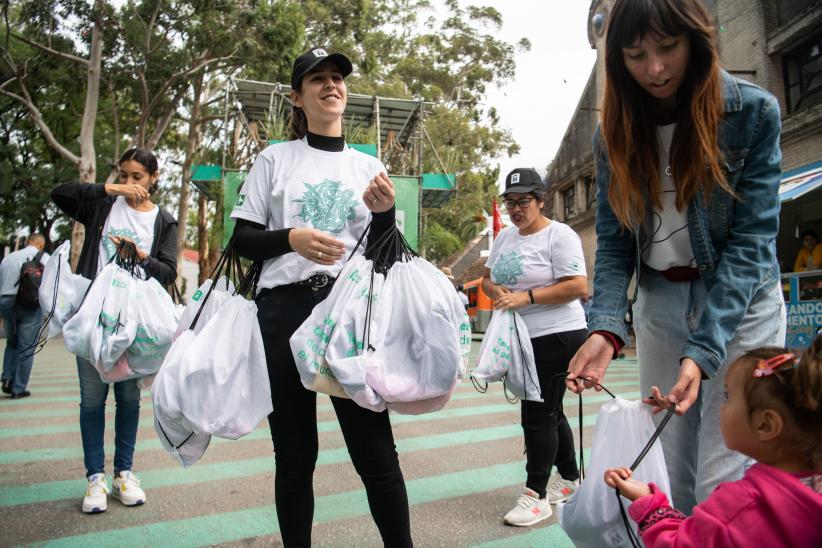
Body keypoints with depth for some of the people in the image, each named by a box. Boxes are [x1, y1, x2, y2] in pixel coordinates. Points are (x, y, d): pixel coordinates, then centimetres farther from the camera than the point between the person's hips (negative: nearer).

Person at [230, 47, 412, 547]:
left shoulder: (369, 167, 13)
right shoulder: (275, 159, 8)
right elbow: (244, 240, 5)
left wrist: (385, 212, -9)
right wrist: (291, 238, -14)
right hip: (285, 313, 0)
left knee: (375, 448, -3)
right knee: (295, 452, 9)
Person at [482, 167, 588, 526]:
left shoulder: (559, 235, -11)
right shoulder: (504, 236, 13)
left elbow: (578, 286, -19)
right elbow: (487, 276, 18)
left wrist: (526, 297, -23)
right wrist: (494, 289, -6)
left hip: (556, 336, -8)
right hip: (521, 338, 8)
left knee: (537, 415, -5)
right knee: (549, 412, 18)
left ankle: (536, 495, 7)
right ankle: (569, 478, 35)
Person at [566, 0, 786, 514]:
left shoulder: (755, 112, -11)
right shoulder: (614, 132, -1)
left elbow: (752, 239, -16)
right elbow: (613, 241, -5)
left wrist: (702, 350, -26)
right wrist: (605, 328, -22)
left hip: (741, 304, -3)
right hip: (659, 304, 3)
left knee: (722, 486, -4)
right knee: (672, 475, 9)